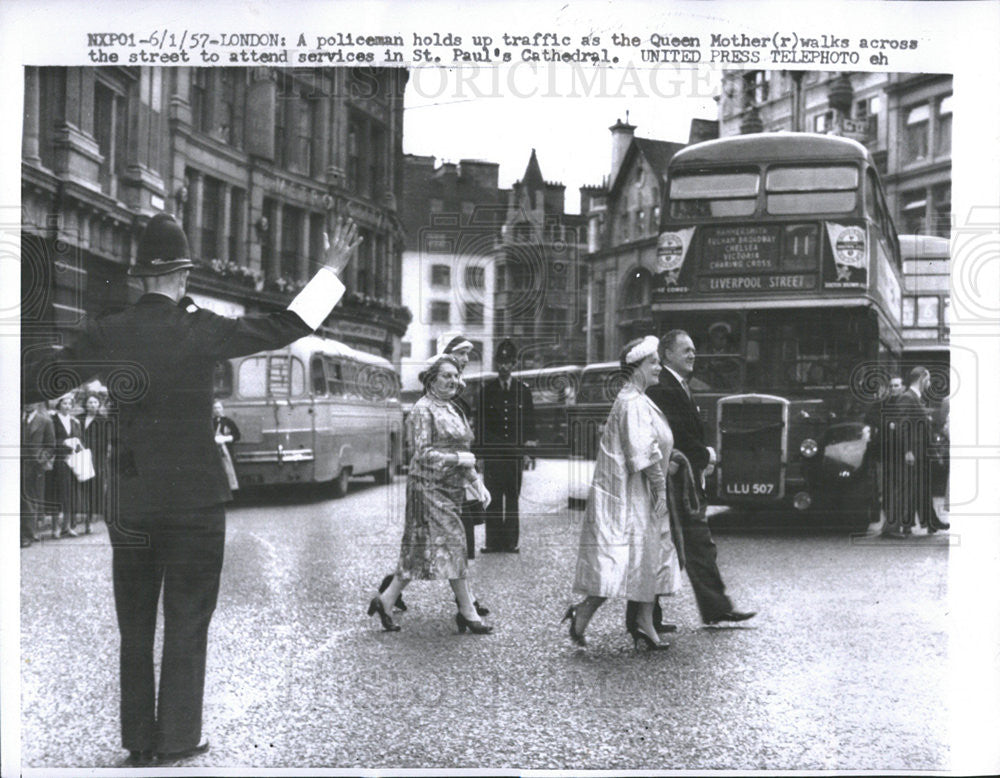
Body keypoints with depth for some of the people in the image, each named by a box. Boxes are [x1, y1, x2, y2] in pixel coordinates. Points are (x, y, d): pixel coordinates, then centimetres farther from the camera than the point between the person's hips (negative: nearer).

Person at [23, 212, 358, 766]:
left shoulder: (106, 334, -3)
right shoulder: (200, 331, -10)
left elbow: (39, 377, 3)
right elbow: (287, 326, -4)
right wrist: (332, 269, 6)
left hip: (129, 502, 3)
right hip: (194, 500, -3)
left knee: (134, 625, 14)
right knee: (187, 623, 7)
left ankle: (137, 743, 21)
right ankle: (177, 744, 11)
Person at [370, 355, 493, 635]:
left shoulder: (452, 409, 16)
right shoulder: (423, 410, -11)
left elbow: (462, 451, 20)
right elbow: (423, 454, -16)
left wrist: (477, 482, 12)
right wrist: (459, 459, -16)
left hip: (451, 487, 9)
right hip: (429, 486, -9)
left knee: (419, 549, 9)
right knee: (452, 543, -7)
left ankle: (385, 601, 16)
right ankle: (467, 612, -1)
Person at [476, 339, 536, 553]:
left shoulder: (523, 389, 8)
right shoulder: (486, 389, 5)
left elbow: (529, 421, 11)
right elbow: (480, 422, 4)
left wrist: (530, 444, 2)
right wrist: (479, 450, -2)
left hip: (515, 454, 1)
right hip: (492, 453, -1)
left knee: (512, 499, 3)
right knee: (493, 499, -1)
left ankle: (511, 542, 8)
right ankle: (493, 542, 3)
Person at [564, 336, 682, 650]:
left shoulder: (637, 400, 16)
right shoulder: (633, 403, -16)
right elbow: (644, 453, -21)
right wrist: (660, 488, -18)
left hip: (639, 494, 11)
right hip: (629, 492, -11)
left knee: (650, 557, 9)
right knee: (623, 557, -8)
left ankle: (644, 624, 11)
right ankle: (583, 613, 1)